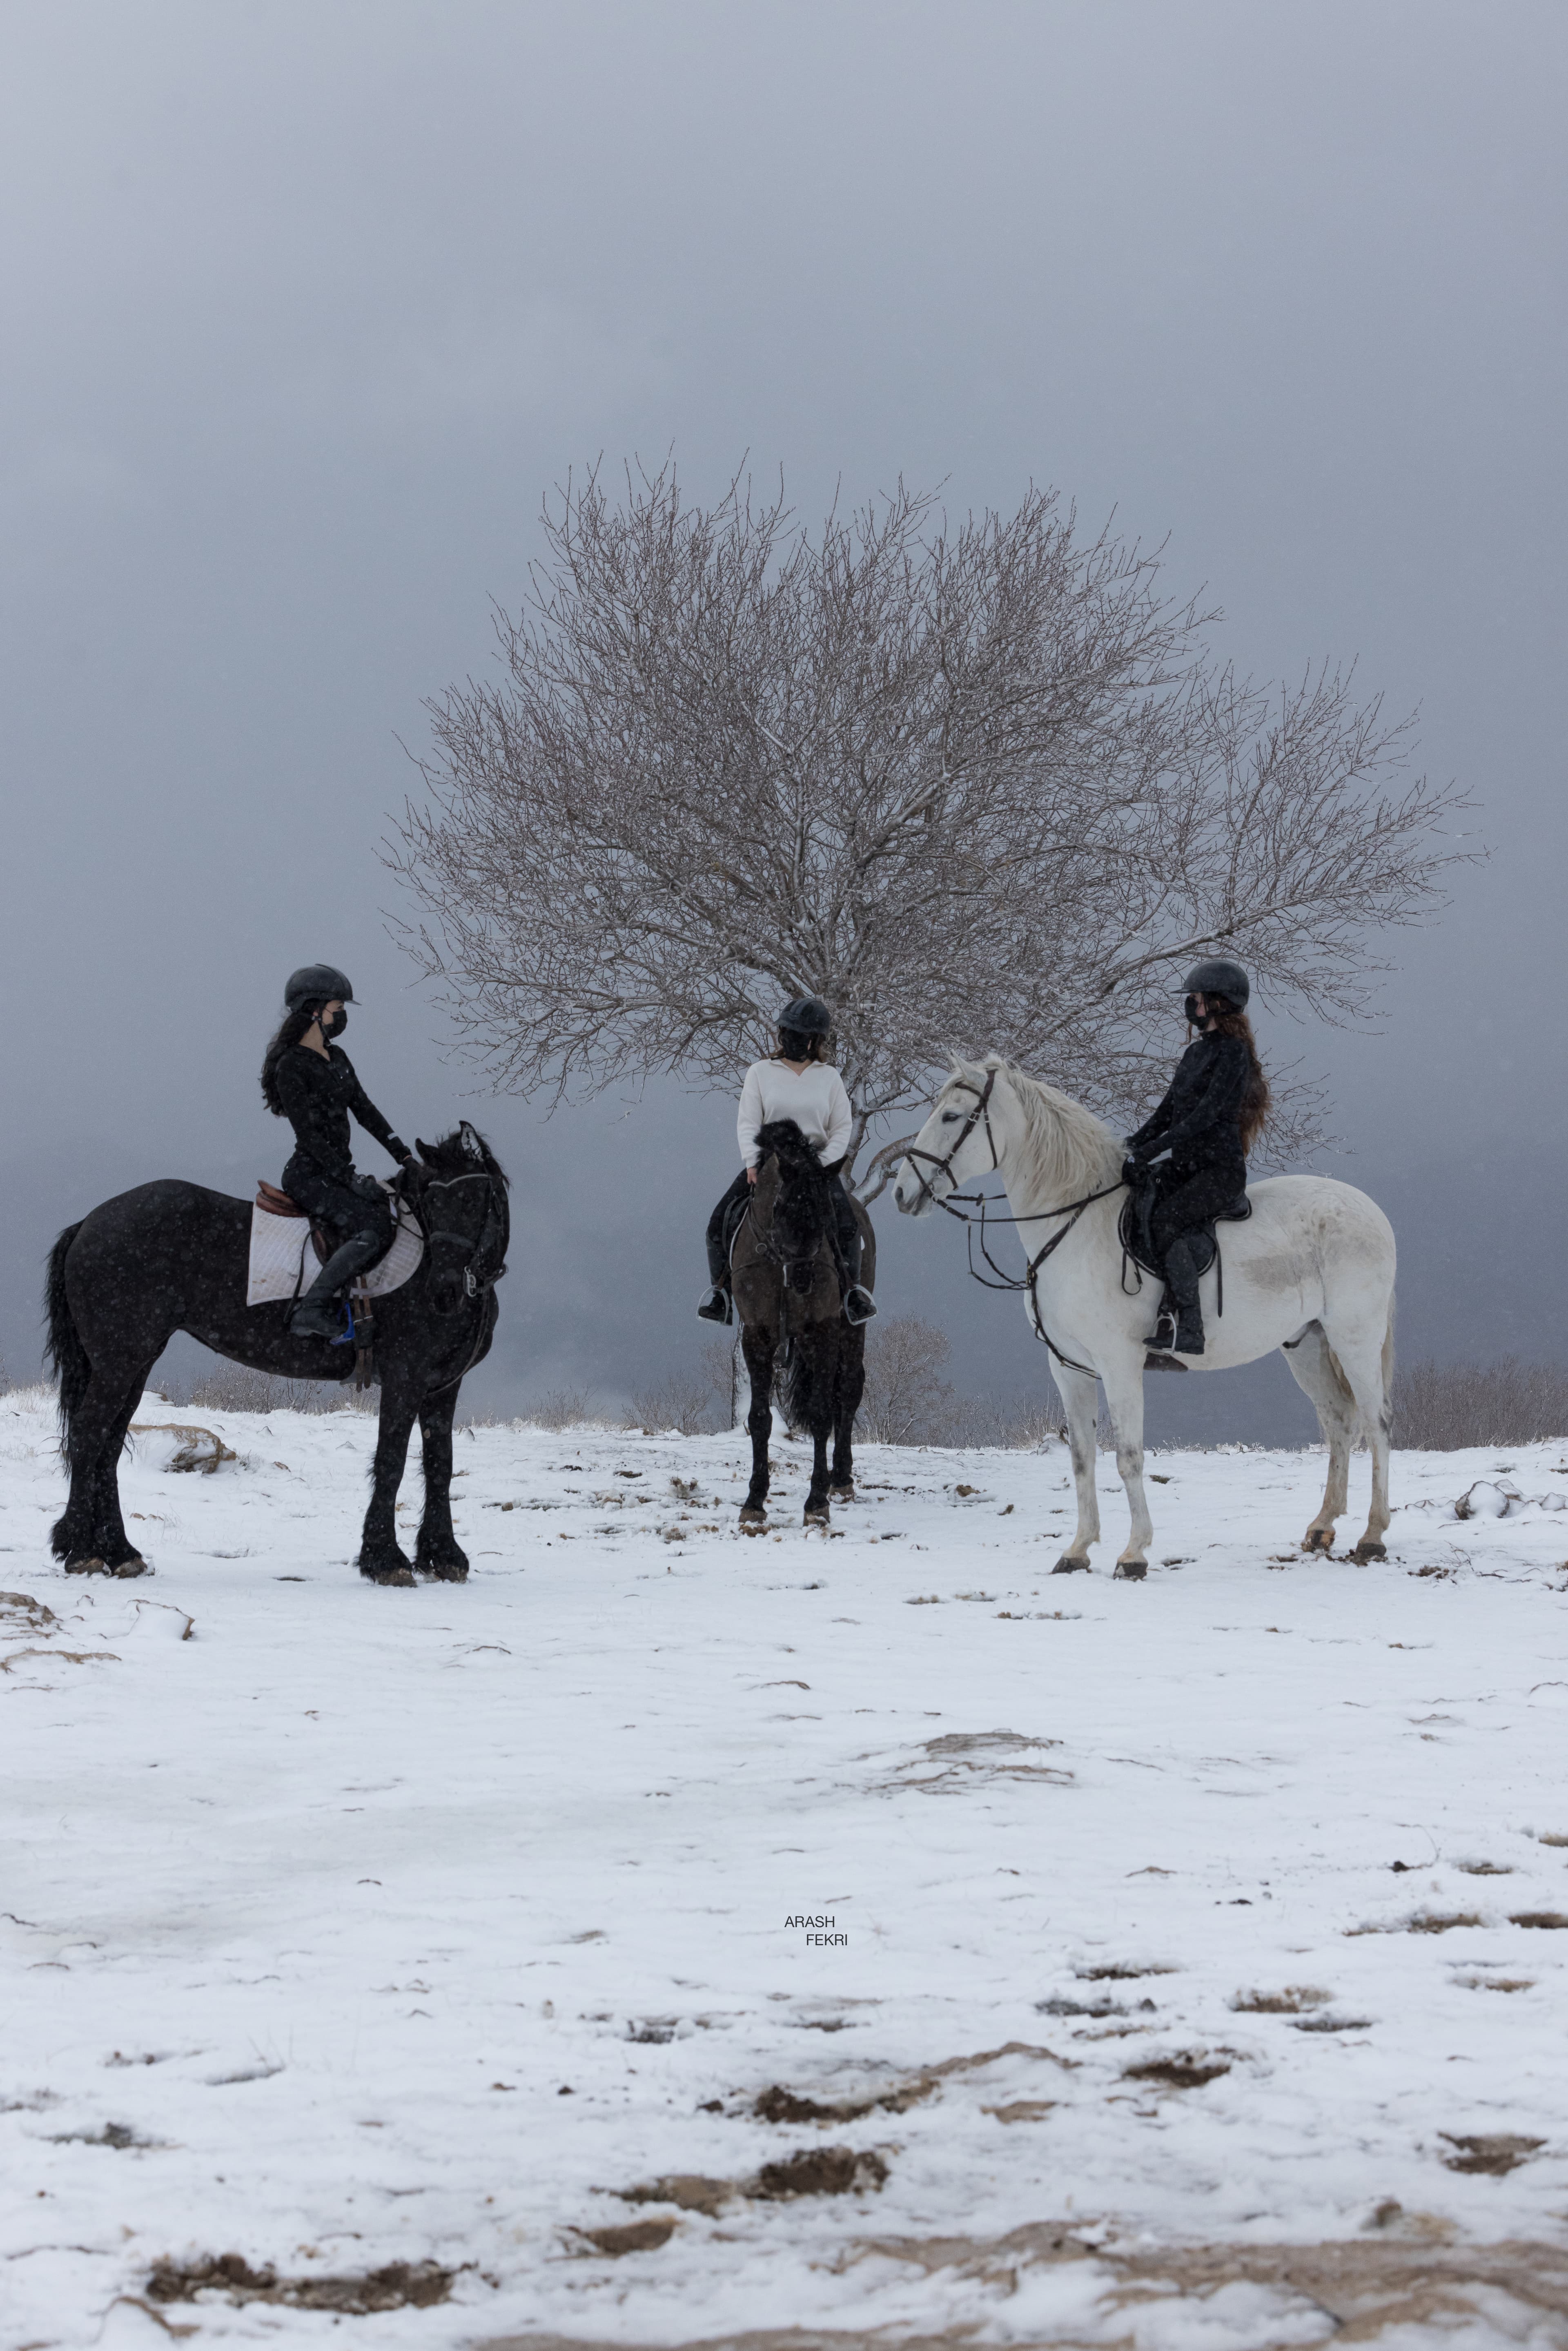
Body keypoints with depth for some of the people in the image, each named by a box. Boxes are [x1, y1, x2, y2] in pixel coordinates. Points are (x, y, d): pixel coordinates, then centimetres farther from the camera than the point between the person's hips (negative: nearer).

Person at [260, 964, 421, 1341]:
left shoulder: (337, 1059, 13)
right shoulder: (290, 1067, -14)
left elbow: (365, 1111, 16)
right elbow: (309, 1134, -18)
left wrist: (404, 1155, 9)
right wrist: (349, 1179, -20)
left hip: (337, 1171, 9)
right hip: (310, 1175, -9)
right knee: (372, 1231, -26)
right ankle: (311, 1312, -30)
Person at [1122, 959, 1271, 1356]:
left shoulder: (1233, 1052, -9)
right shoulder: (1196, 1053, 18)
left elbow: (1207, 1114, -18)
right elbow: (1168, 1111, 19)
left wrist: (1154, 1149, -23)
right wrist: (1131, 1145, 4)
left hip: (1221, 1168, -9)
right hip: (1185, 1166, 9)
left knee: (1167, 1221, -29)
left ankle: (1187, 1328, -31)